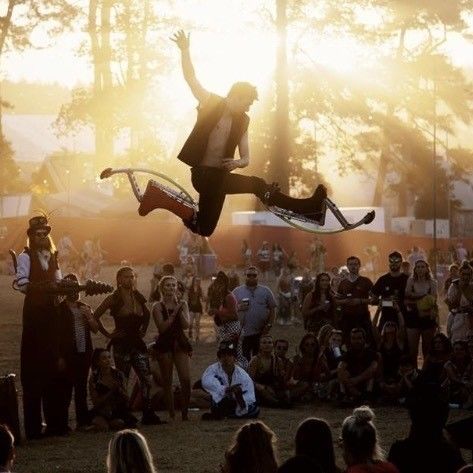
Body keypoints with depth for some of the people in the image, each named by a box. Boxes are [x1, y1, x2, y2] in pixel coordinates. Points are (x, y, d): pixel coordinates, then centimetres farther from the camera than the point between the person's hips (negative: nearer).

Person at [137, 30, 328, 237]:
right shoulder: (211, 103, -3)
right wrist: (185, 51, -25)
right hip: (203, 173, -6)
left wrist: (238, 162, -15)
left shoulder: (242, 121, 10)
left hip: (220, 175, 6)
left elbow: (246, 158, 10)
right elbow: (191, 78, -11)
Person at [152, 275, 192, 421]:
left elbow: (186, 325, -2)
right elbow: (162, 327, -11)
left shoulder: (182, 304, 9)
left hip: (180, 343, 2)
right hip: (165, 344, -2)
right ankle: (171, 414, 8)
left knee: (186, 380, -9)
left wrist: (179, 309, -10)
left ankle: (185, 413, 2)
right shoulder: (158, 306, 0)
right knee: (167, 382, 1)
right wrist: (174, 312, -13)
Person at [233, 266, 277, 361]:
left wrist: (269, 325, -5)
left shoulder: (266, 291, 9)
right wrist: (238, 308, -15)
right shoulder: (237, 291, 8)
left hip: (261, 332, 1)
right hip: (243, 333, -1)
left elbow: (272, 309, 7)